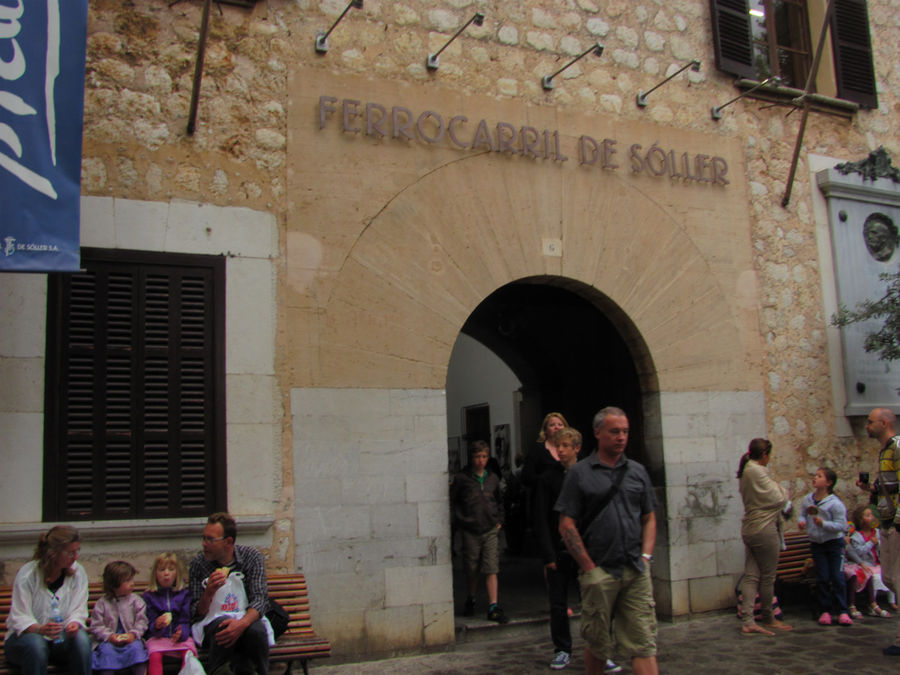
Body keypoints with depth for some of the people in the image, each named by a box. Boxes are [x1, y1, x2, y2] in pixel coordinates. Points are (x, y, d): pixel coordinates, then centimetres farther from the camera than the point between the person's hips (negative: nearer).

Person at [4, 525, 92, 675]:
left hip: (60, 640, 2)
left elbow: (78, 611, -4)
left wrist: (74, 624, -29)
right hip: (24, 636, -2)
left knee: (81, 638, -30)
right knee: (36, 643, -37)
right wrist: (39, 629, -38)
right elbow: (19, 618, -17)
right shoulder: (27, 574, -13)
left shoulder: (78, 572, -2)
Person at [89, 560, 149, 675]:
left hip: (130, 639, 0)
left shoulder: (135, 600, 5)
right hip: (108, 640, 0)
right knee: (106, 650, -30)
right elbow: (96, 626, 0)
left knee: (136, 648, -28)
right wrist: (110, 636, -14)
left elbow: (141, 621, 3)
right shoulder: (102, 603, 2)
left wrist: (133, 634, -14)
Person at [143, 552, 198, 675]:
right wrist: (156, 625, -21)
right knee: (155, 656, -31)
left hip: (181, 637, 0)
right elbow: (150, 622, 4)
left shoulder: (184, 594, 9)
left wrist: (182, 632, -19)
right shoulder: (149, 596, 9)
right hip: (157, 637, 0)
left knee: (189, 653, -29)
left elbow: (185, 621, 4)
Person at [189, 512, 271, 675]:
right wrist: (209, 593, -25)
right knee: (224, 625, -35)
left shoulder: (252, 557, -3)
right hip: (211, 622, 0)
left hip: (247, 619, 0)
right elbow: (196, 613, -3)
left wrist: (242, 624, -32)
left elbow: (260, 600, -12)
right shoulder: (198, 563, -2)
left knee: (257, 630, -34)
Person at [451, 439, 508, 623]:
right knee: (471, 570, 8)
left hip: (491, 531, 2)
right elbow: (452, 501, 0)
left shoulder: (492, 479, 10)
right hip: (470, 532, -2)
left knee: (492, 569, -4)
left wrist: (499, 520, 12)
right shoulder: (461, 478, -2)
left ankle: (493, 607, -4)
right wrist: (461, 520, -6)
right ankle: (470, 600, 30)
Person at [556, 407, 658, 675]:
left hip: (636, 572, 3)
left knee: (644, 643, -1)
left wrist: (646, 557, 2)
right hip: (599, 572, -3)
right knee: (597, 644, 8)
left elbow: (649, 519, 16)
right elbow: (566, 525, -4)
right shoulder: (579, 473, -1)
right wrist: (589, 568, -8)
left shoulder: (637, 472, 11)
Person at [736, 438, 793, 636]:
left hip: (749, 529, 9)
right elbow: (778, 499, -13)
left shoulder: (745, 470, 14)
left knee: (751, 576, 4)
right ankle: (768, 619, 18)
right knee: (767, 577, 5)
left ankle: (747, 621, 0)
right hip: (765, 529, -9)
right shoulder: (758, 471, -16)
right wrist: (782, 490, 5)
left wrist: (776, 490, 6)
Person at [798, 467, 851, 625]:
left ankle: (842, 612, 5)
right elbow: (802, 514, 12)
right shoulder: (807, 500, 0)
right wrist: (801, 521, -10)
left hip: (834, 543, -4)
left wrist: (823, 523, -27)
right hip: (816, 543, 4)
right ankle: (825, 611, 11)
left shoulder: (835, 503, -15)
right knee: (822, 578, 5)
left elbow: (841, 525, -16)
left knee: (837, 577, -3)